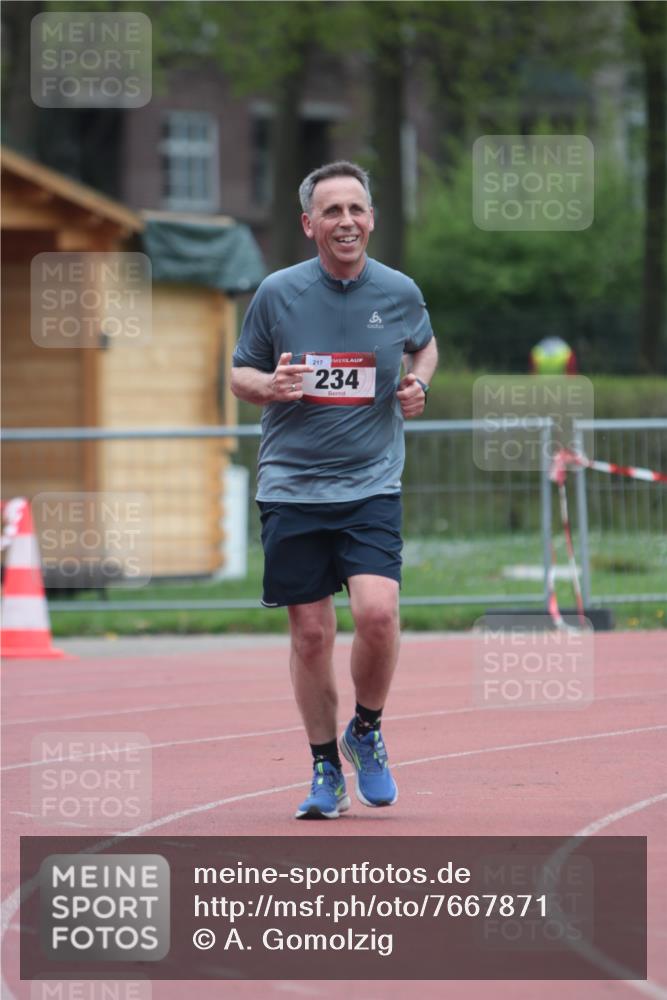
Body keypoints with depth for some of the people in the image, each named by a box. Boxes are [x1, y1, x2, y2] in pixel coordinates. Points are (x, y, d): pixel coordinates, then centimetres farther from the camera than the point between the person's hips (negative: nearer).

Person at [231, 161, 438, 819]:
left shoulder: (399, 292, 1)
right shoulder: (277, 293, -2)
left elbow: (425, 345, 23)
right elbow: (240, 374, 9)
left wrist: (418, 384, 2)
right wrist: (270, 386, -14)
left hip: (371, 485, 0)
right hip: (291, 487, 0)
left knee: (376, 612, -18)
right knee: (311, 632, 2)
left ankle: (367, 733, 9)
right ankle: (325, 770, 18)